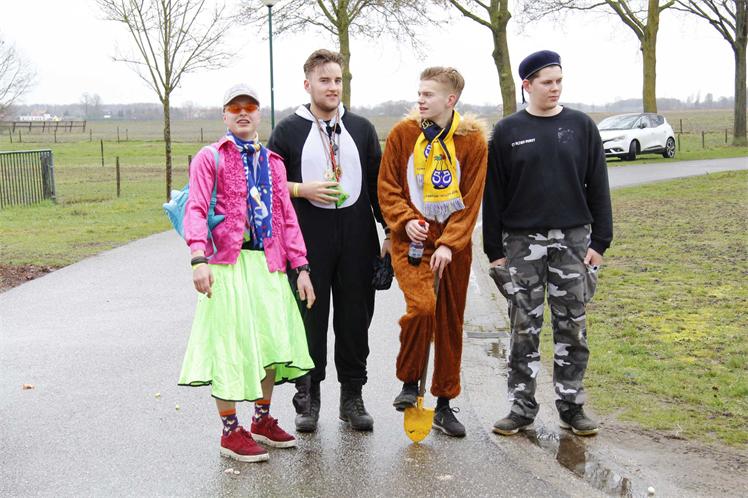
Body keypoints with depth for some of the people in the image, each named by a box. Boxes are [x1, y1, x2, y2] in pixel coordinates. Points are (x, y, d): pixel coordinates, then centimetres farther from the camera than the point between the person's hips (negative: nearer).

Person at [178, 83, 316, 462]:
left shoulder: (273, 162, 16)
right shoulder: (209, 158, 0)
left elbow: (287, 217, 14)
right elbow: (196, 210, -11)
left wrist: (300, 267, 7)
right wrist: (198, 258, -26)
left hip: (269, 264, 5)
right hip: (228, 264, -5)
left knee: (272, 340, 10)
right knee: (230, 342, -1)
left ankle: (262, 420, 28)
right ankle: (231, 432, 11)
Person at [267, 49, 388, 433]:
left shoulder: (361, 128, 11)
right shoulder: (288, 130, 5)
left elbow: (378, 183, 13)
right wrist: (302, 189, -13)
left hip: (357, 238, 2)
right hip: (309, 239, -2)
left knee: (355, 318, 6)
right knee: (310, 318, 2)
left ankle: (352, 397, 17)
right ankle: (308, 397, 14)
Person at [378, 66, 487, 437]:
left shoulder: (473, 139, -2)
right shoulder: (403, 133, 0)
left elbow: (471, 200, -3)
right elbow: (387, 188, 3)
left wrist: (449, 244, -12)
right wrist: (406, 220, -14)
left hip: (453, 246, 2)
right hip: (412, 241, -1)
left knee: (450, 323, 8)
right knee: (421, 306, -24)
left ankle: (444, 404, 23)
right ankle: (409, 383, -1)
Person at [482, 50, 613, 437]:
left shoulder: (581, 126, 4)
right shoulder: (507, 132, 2)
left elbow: (597, 187, 4)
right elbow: (493, 195, 2)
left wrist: (600, 241, -1)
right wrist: (494, 250, -1)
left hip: (573, 240, 1)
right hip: (522, 243, -1)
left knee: (572, 327, 6)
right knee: (524, 328, 4)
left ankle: (571, 405, 17)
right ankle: (522, 407, 14)